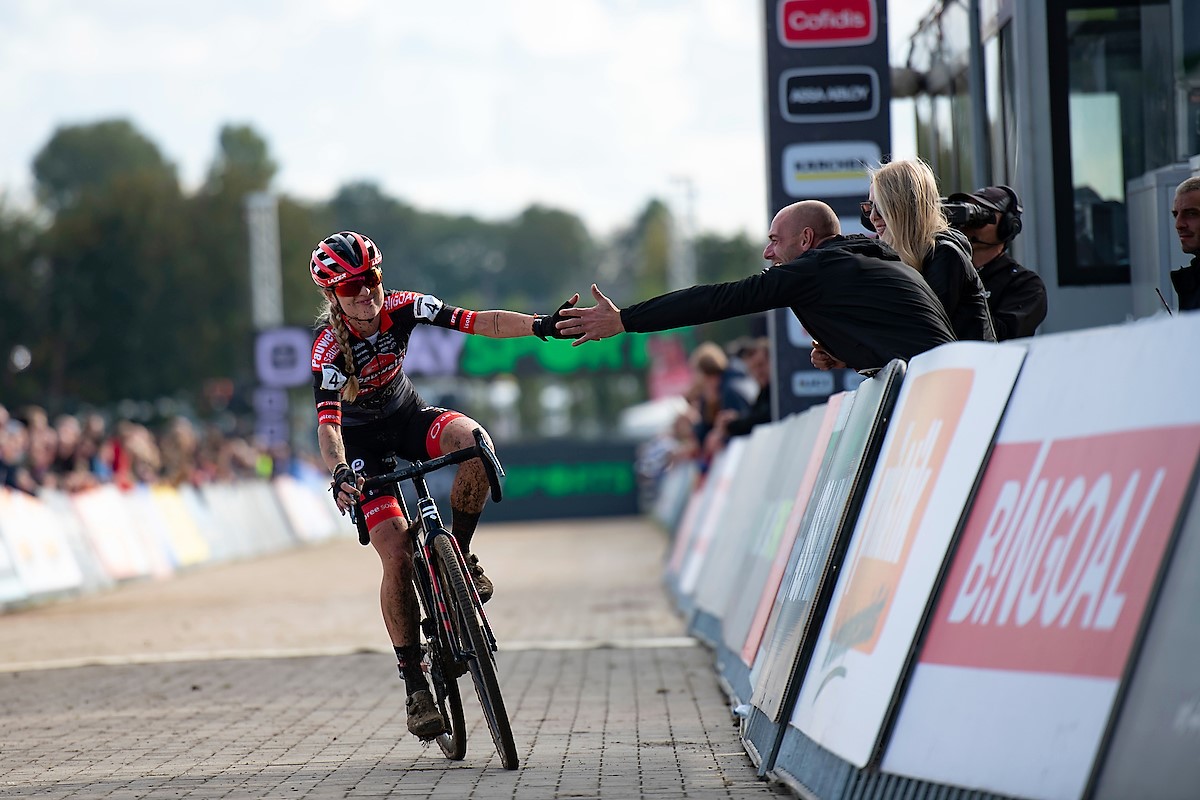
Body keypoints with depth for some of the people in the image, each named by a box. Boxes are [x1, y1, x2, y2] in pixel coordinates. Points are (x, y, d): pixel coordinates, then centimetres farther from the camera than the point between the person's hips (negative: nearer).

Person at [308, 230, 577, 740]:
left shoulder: (402, 309, -18)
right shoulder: (329, 349, -28)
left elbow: (478, 323, -25)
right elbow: (327, 421, -40)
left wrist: (541, 325, -39)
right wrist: (339, 472, -60)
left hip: (406, 415, 3)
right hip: (360, 441, -3)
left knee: (475, 443, -32)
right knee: (397, 556, -19)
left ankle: (459, 555, -7)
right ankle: (415, 685, -7)